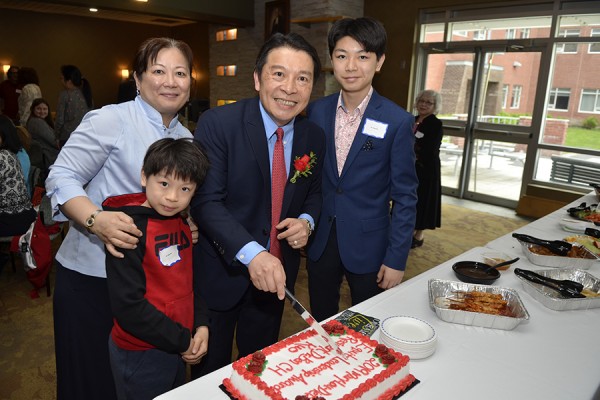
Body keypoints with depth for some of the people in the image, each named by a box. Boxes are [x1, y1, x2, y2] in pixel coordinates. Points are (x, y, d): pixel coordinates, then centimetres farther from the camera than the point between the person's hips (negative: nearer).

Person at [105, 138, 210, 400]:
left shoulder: (181, 224, 2)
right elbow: (128, 306, -23)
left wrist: (201, 324, -3)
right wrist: (182, 341, -17)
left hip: (177, 348, 7)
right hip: (140, 355, -7)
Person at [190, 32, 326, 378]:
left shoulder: (314, 136, -3)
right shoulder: (218, 123, -18)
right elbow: (206, 202, -22)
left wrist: (307, 221, -12)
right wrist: (252, 253, -35)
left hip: (277, 272, 4)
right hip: (221, 270, -3)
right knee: (210, 372, 19)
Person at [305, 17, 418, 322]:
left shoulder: (397, 122, -11)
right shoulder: (315, 111, -2)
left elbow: (405, 195, -8)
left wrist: (396, 259, -9)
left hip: (368, 244, -2)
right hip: (319, 239, 3)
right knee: (320, 327, 19)